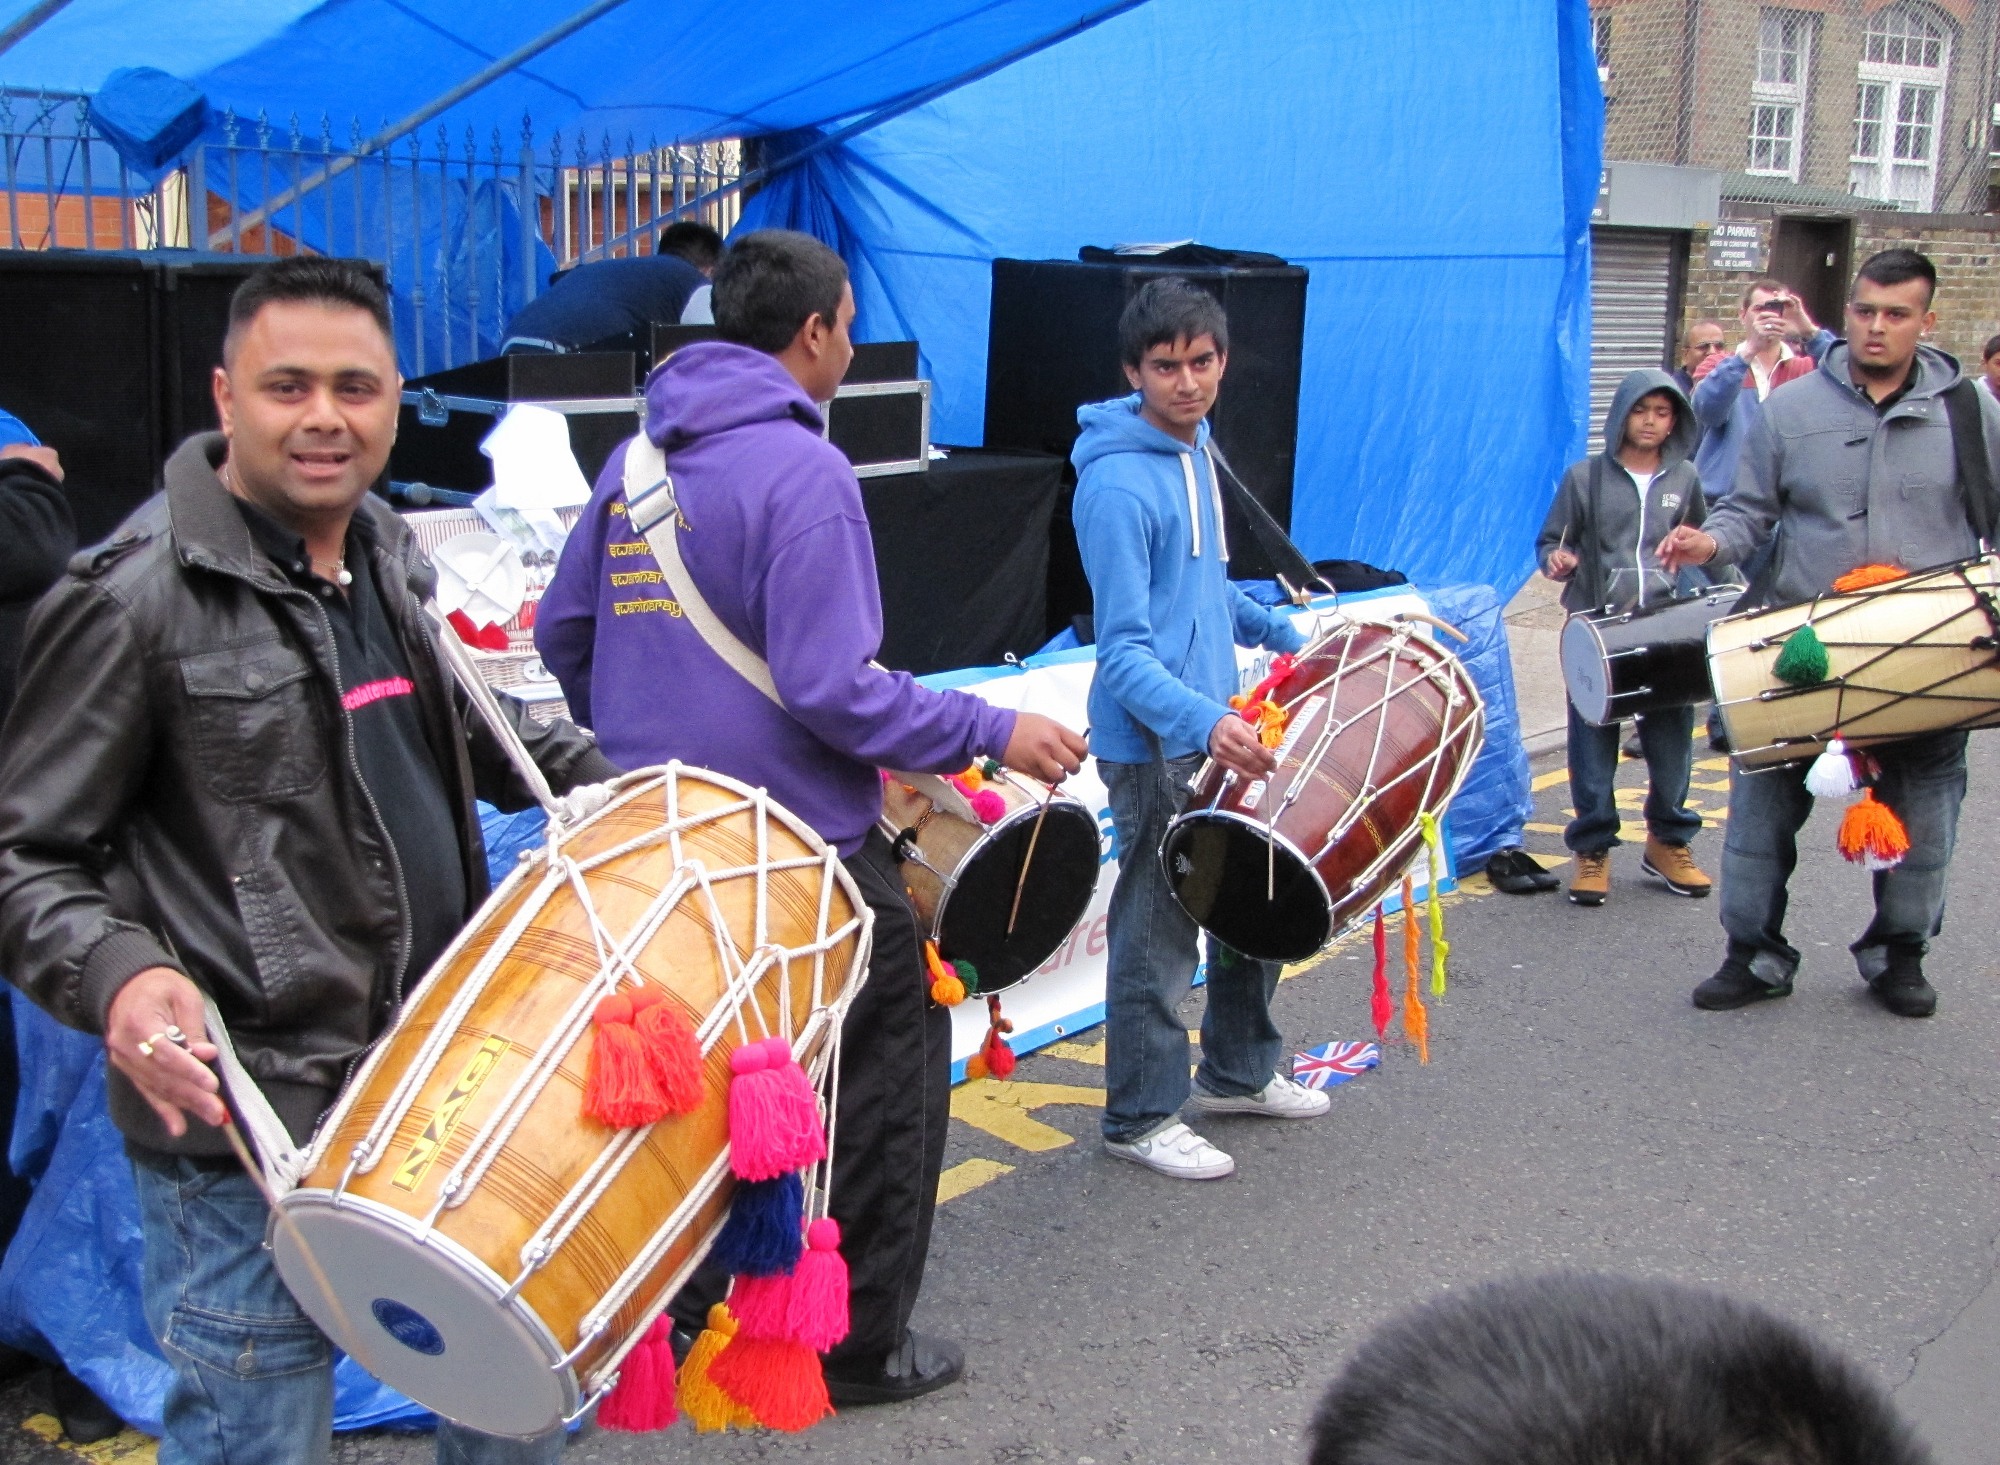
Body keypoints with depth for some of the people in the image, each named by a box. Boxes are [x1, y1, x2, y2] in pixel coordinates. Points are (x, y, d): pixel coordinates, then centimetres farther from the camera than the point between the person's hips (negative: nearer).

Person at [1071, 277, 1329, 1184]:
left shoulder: (1196, 449, 8)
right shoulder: (1118, 485, -21)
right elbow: (1124, 652, -25)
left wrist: (1280, 634, 19)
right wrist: (1204, 723, -37)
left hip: (1218, 727, 9)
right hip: (1155, 746, -9)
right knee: (1159, 932, 2)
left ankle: (1236, 1072, 37)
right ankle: (1141, 1117, 18)